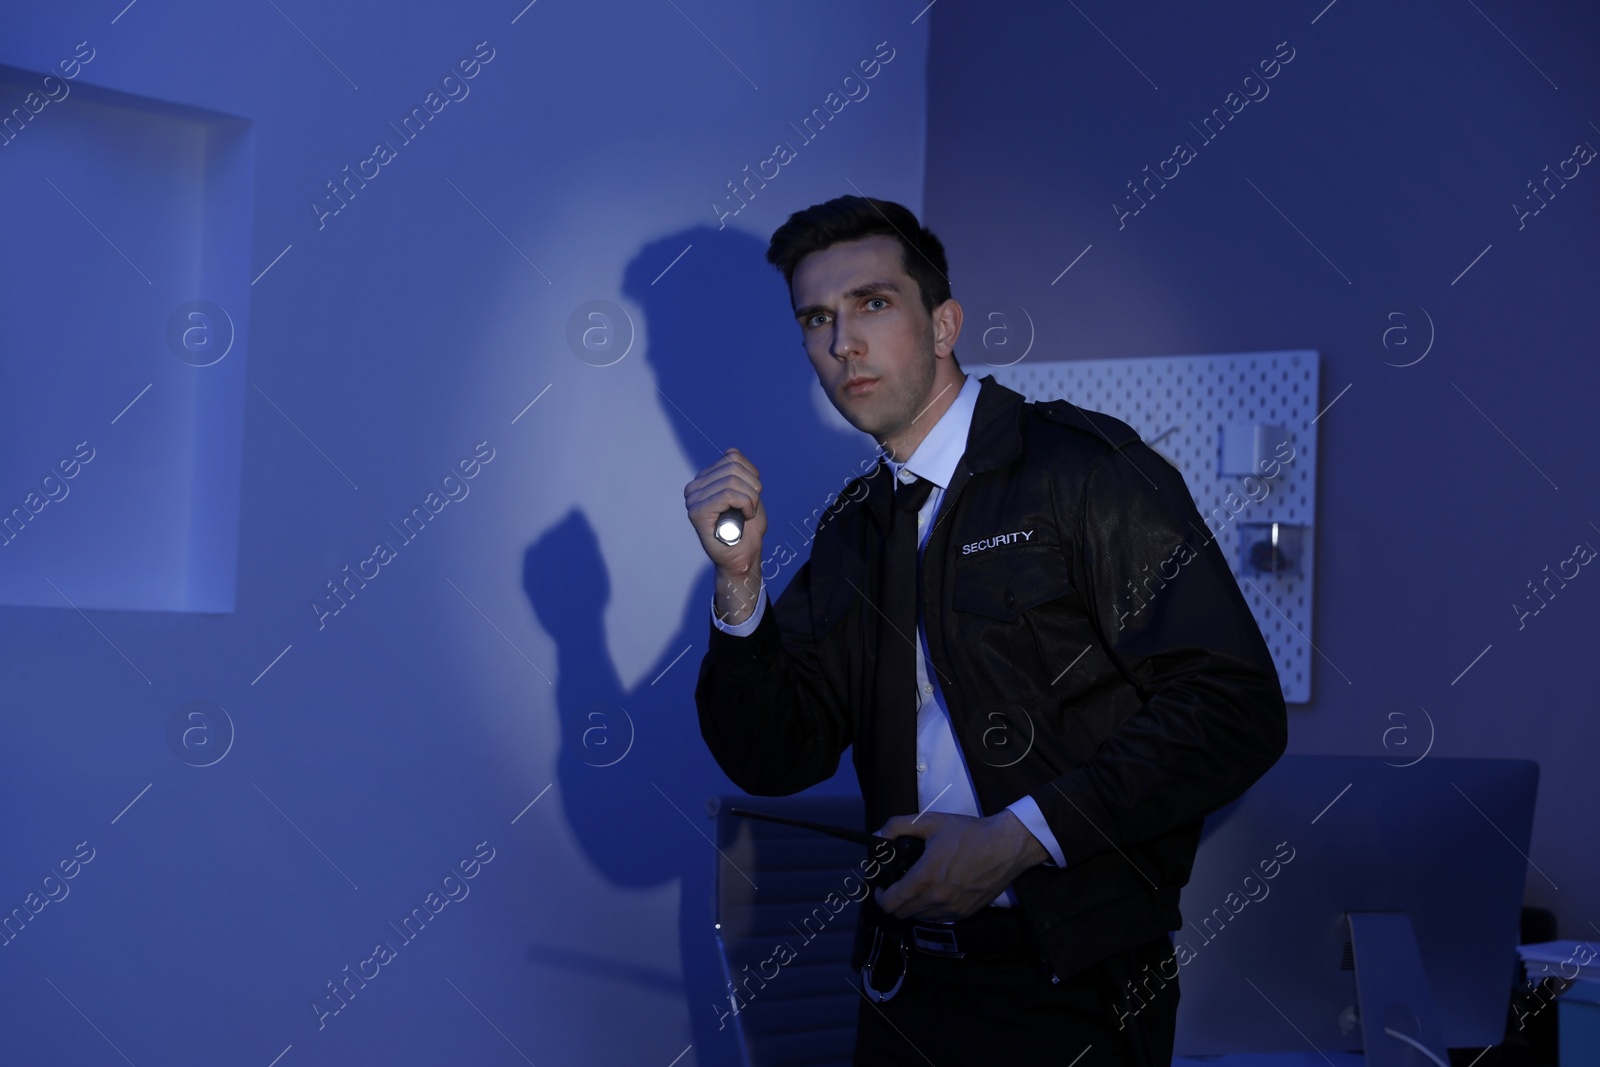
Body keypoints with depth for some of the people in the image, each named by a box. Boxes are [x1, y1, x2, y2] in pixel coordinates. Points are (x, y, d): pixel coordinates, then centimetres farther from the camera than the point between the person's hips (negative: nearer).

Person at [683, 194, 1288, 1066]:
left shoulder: (1084, 468, -10)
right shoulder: (850, 530, 10)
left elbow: (1235, 710, -18)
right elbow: (772, 762, 6)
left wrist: (1022, 836, -20)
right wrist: (739, 580, -8)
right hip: (906, 977, 6)